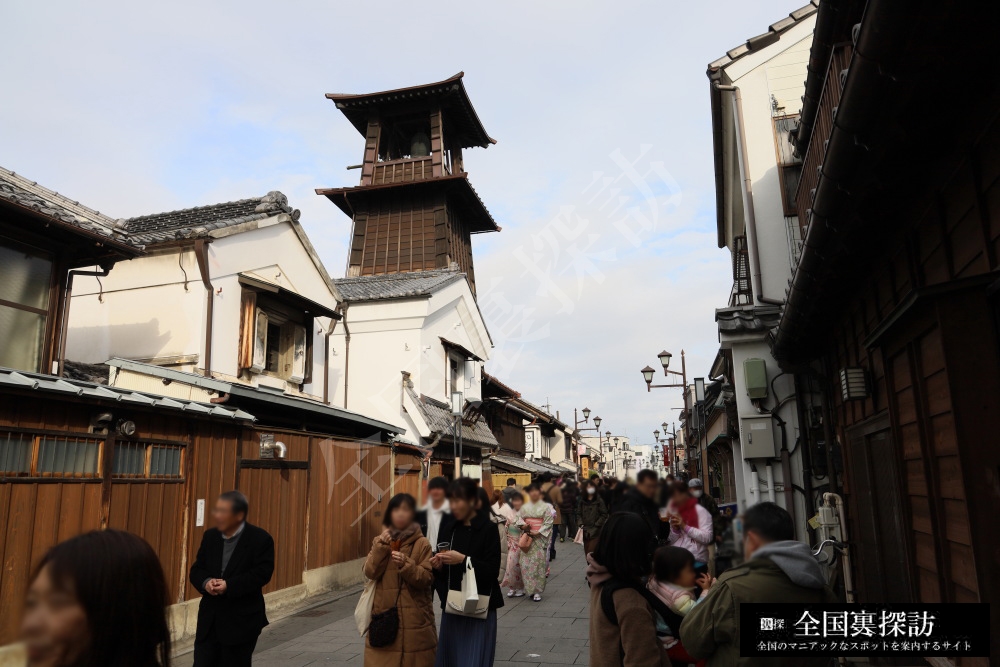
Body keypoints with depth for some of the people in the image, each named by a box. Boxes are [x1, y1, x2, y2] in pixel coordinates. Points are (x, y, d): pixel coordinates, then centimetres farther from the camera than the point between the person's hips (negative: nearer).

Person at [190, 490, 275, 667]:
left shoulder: (260, 539, -12)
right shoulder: (210, 536, 6)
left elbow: (262, 574, -18)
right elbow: (196, 569, 7)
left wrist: (229, 585, -26)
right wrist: (206, 582, -16)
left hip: (242, 619, -5)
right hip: (209, 617, 5)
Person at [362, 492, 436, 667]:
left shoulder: (422, 544, -4)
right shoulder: (380, 540, 7)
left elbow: (426, 578, -9)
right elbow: (370, 573, -3)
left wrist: (406, 564, -23)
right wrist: (381, 547, -14)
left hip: (414, 618, -2)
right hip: (384, 616, 2)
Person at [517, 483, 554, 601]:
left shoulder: (546, 507, -1)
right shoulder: (525, 507, 10)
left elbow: (548, 522, -5)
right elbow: (519, 517, 10)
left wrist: (538, 532, -15)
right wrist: (523, 525, -10)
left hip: (540, 538, -3)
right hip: (527, 538, 3)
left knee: (538, 564, -5)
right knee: (526, 563, 0)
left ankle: (537, 591, 2)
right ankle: (530, 589, 12)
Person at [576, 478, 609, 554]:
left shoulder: (599, 500, -4)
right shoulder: (582, 500, 8)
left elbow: (604, 515, -3)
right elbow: (578, 513, 11)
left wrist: (596, 525, -8)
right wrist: (581, 524, -3)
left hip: (595, 531, -4)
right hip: (585, 531, 4)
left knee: (591, 551, -13)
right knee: (587, 551, 7)